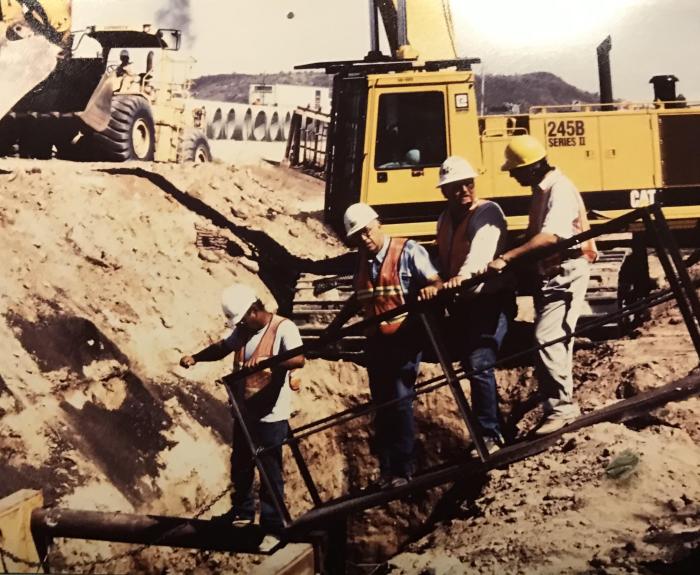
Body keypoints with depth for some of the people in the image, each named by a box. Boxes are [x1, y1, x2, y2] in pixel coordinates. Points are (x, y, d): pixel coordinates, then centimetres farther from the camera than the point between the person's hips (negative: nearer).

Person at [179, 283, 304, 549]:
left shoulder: (283, 328, -17)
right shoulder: (243, 330, 6)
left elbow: (298, 359, -32)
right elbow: (223, 347, 22)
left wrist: (266, 360, -47)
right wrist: (196, 357, 4)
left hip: (271, 417, -8)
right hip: (244, 413, 8)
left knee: (271, 474, 3)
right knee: (240, 467, 22)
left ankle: (272, 524, 15)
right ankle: (242, 512, 41)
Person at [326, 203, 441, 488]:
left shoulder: (408, 250, -8)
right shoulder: (362, 260, 12)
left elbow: (436, 281, -14)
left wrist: (432, 289, -37)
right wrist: (334, 326, 23)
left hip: (405, 339, -6)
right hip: (376, 343, 7)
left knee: (400, 402, -10)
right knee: (381, 406, 10)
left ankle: (403, 471, 0)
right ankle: (386, 472, 19)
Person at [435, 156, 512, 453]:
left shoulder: (488, 212, -10)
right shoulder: (445, 219, 15)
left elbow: (482, 248, -29)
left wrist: (463, 276, -45)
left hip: (487, 300, -8)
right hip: (459, 305, 8)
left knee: (479, 366, -14)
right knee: (472, 366, 14)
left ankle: (489, 435, -5)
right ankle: (495, 428, 28)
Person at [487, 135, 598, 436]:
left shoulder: (560, 189, -20)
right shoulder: (541, 189, 11)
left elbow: (549, 237, -33)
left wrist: (506, 258, -38)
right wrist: (515, 260, 8)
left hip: (567, 272, -10)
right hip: (550, 272, 10)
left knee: (547, 339, -15)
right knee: (553, 339, 15)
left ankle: (561, 407, -7)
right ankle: (559, 402, 26)